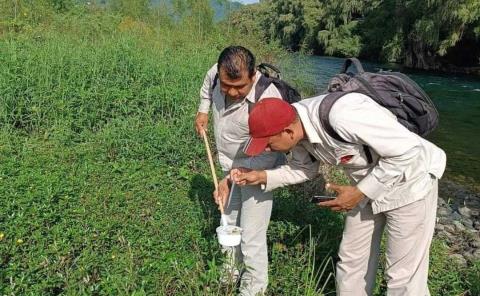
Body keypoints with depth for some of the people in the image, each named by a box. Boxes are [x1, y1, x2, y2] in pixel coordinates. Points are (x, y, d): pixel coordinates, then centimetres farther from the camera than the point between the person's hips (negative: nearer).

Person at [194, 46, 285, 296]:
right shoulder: (216, 73, -16)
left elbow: (266, 155, -30)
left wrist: (231, 179, -31)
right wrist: (203, 111, 4)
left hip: (256, 169, -7)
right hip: (230, 164, 7)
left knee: (251, 237, -4)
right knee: (229, 225, 24)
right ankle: (231, 271, 47)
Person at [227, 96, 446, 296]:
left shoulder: (340, 115, -37)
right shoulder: (297, 125, -11)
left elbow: (406, 151, -29)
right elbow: (305, 167, 7)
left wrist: (359, 192, -23)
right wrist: (261, 176, -5)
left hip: (410, 182, -7)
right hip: (369, 185, 7)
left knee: (404, 275, 2)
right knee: (351, 260, 16)